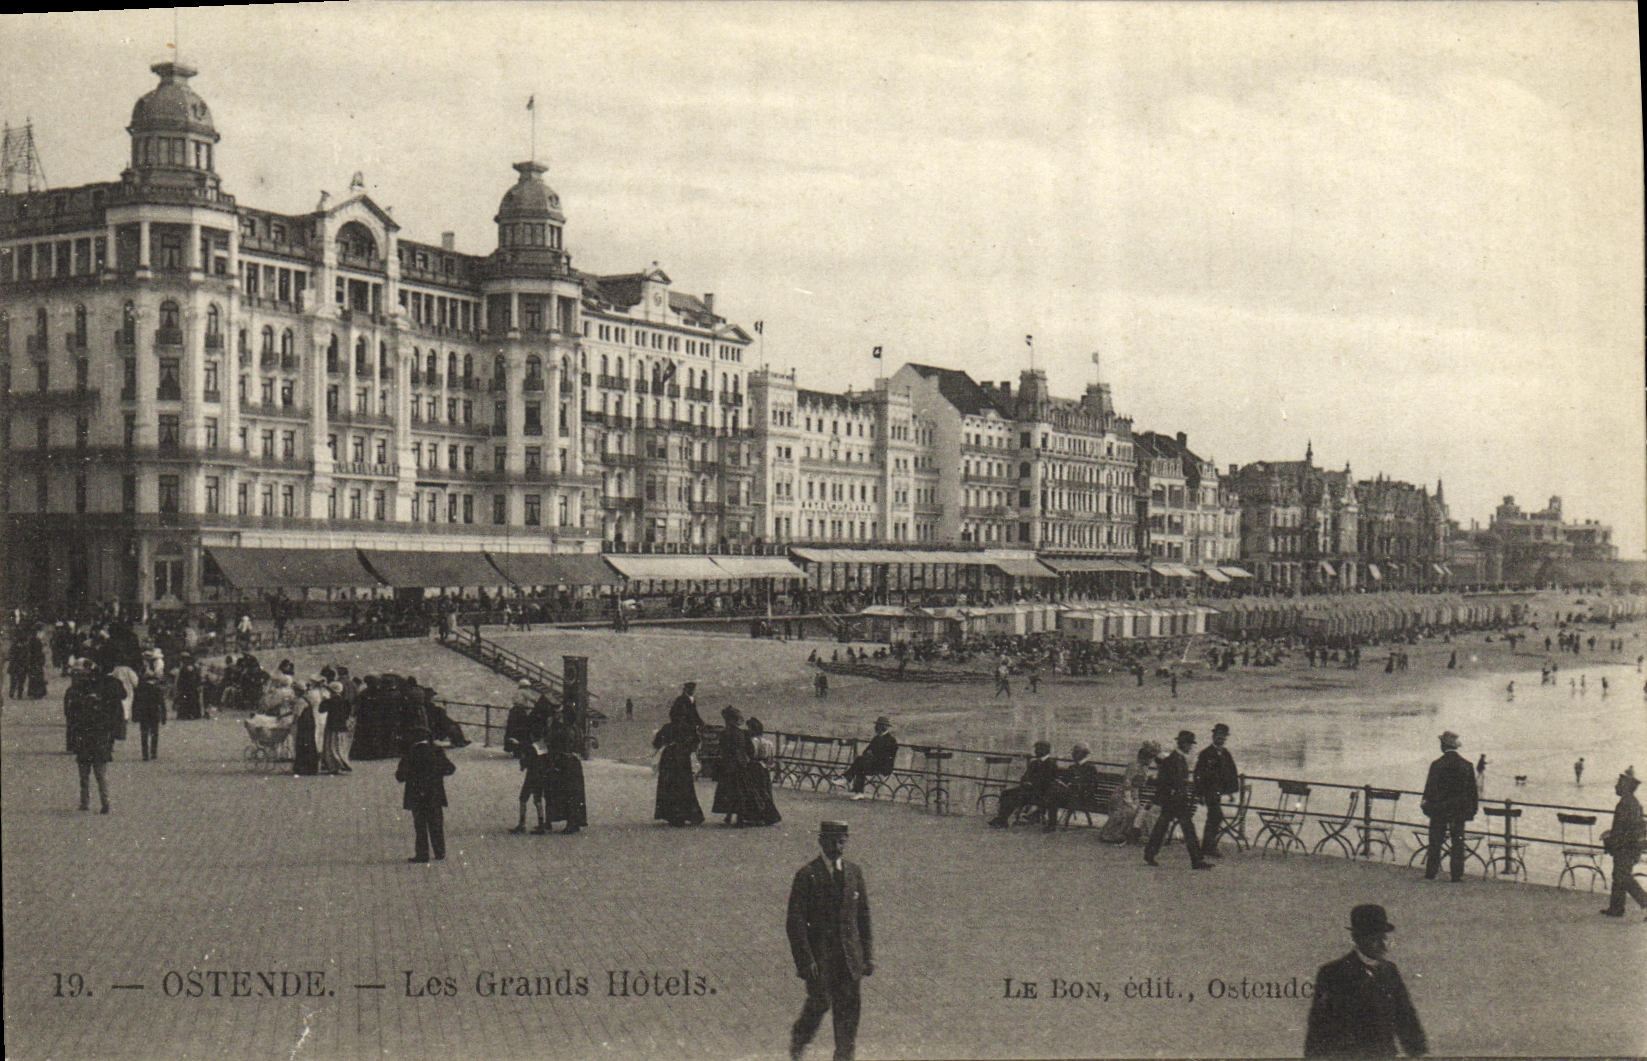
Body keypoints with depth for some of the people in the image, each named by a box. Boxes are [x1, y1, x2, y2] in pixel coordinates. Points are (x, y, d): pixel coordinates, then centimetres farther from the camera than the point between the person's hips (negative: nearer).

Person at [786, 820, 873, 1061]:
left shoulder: (854, 872, 11)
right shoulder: (807, 875, -5)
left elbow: (864, 917, 15)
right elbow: (795, 922, -7)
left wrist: (868, 956, 10)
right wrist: (805, 959, -14)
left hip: (849, 956, 4)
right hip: (819, 952, -4)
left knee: (849, 1006, 1)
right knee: (820, 1002, -6)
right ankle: (798, 1038, 22)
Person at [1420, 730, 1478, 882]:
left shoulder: (1437, 765, -10)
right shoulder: (1466, 765, -2)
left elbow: (1430, 788, -7)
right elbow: (1472, 790, 3)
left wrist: (1425, 804, 5)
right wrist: (1472, 809, 11)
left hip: (1439, 809, -2)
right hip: (1459, 810, 2)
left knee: (1435, 842, 8)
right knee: (1457, 843, 8)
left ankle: (1430, 873, 10)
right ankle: (1457, 875, 7)